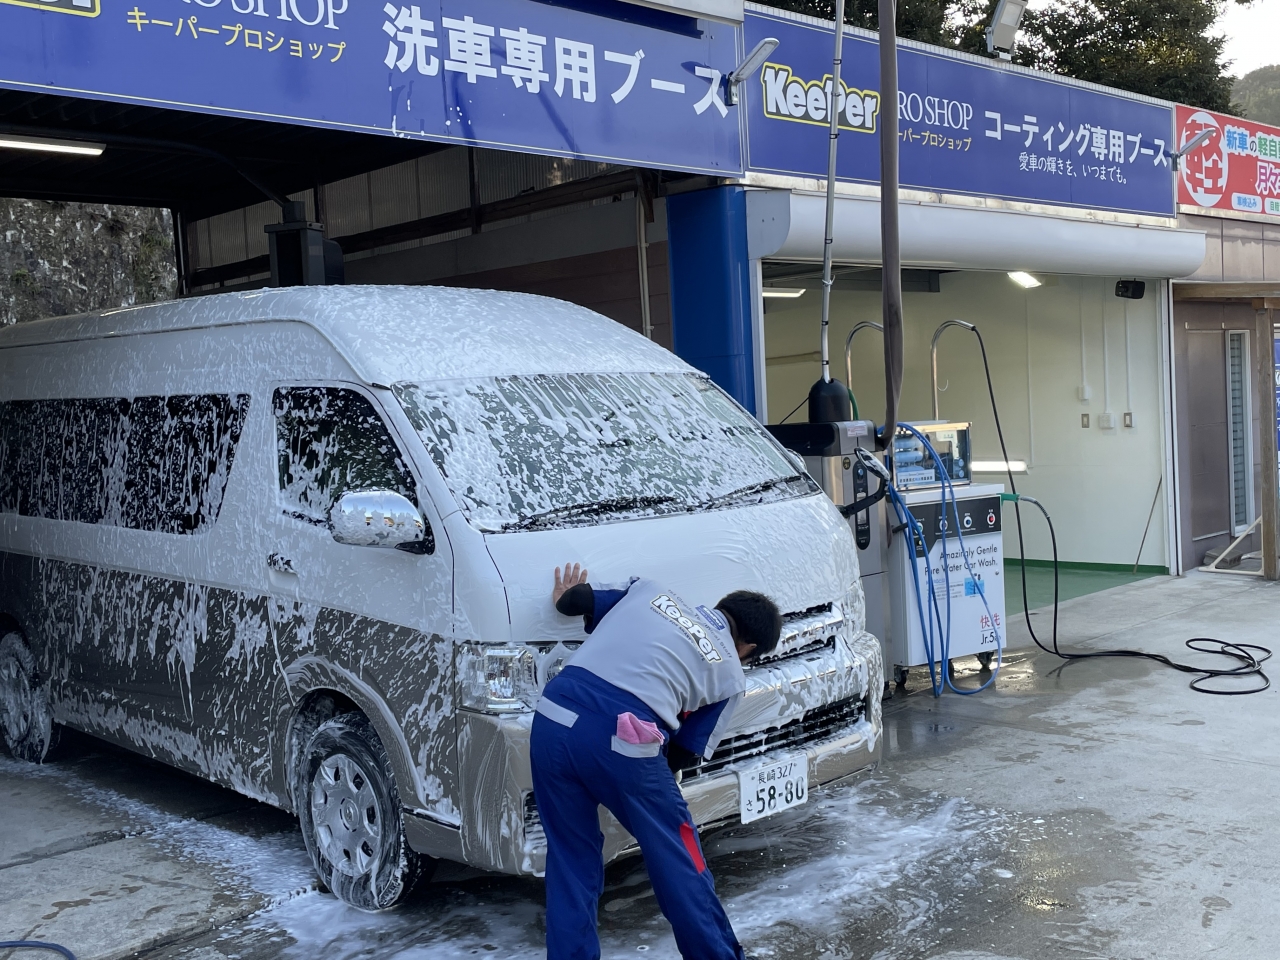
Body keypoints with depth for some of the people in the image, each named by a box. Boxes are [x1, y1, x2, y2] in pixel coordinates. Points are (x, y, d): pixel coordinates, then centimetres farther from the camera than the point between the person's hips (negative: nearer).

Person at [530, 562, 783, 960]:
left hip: (553, 719, 4)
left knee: (571, 862, 19)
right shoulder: (730, 675, 16)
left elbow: (576, 600, 23)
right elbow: (687, 748, 15)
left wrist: (567, 599, 45)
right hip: (622, 740, -4)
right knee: (677, 861, 18)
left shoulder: (651, 590, 23)